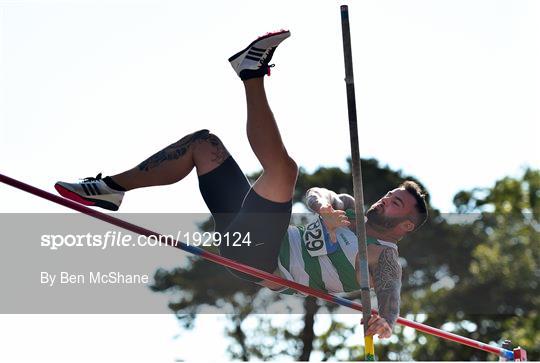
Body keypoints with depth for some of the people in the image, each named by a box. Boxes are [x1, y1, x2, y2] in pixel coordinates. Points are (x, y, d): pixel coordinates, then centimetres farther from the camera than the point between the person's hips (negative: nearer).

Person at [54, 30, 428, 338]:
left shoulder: (385, 260, -2)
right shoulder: (349, 208, 21)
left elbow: (391, 296, -20)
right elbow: (317, 194, 6)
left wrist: (384, 323, -45)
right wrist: (325, 209, -20)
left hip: (259, 262, -8)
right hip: (244, 233, 8)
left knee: (282, 167, -29)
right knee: (204, 143, 12)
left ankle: (253, 72, -13)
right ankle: (111, 188, 7)